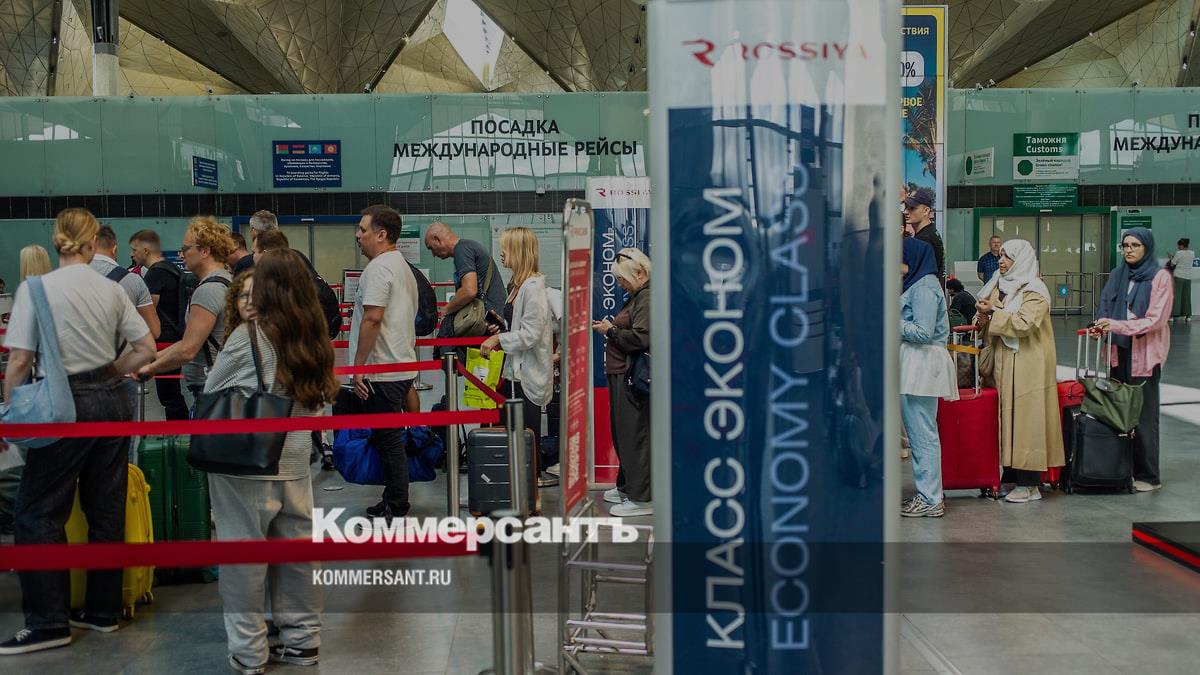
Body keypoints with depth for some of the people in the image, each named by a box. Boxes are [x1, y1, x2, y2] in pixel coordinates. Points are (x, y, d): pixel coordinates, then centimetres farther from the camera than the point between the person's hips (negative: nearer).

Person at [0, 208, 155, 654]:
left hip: (67, 405, -5)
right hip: (112, 403, 5)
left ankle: (50, 623, 7)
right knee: (106, 509, 11)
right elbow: (146, 349, 5)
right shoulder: (111, 289, 3)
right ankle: (103, 611, 21)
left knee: (39, 512, 5)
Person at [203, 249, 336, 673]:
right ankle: (302, 641, 22)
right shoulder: (311, 338, 4)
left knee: (244, 556, 4)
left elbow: (210, 391, 0)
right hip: (293, 463, 5)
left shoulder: (248, 336, -10)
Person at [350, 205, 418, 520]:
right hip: (403, 366, 10)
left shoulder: (379, 267, -14)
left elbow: (372, 319, -21)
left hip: (382, 371, -10)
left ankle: (395, 509, 2)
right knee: (391, 438, 15)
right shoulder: (402, 266, 18)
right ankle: (394, 503, 22)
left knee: (388, 440, -4)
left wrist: (358, 366, -17)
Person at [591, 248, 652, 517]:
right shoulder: (636, 296, 19)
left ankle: (641, 498, 2)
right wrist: (610, 328, 9)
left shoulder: (648, 298, -15)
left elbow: (641, 338, -24)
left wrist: (611, 331, -13)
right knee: (622, 433, 18)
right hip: (621, 374, 11)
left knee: (633, 434, -5)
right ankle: (626, 487, 30)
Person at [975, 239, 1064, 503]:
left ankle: (1029, 484, -1)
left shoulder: (1034, 291, -8)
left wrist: (993, 312, -17)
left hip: (1026, 365, -7)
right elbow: (996, 326, 19)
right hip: (1003, 363, 8)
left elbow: (1024, 323, -22)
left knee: (1025, 418, -6)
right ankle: (1010, 477, 14)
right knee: (1006, 417, 8)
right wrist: (983, 319, -2)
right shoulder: (1000, 285, 15)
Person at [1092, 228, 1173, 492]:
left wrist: (1117, 325, -22)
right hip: (1119, 351, 5)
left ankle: (1147, 475, 7)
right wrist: (1101, 327, -13)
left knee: (1143, 413, -1)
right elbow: (1105, 306, 9)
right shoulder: (1118, 274, 9)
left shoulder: (1160, 277, -6)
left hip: (1145, 353, -5)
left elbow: (1155, 319, -12)